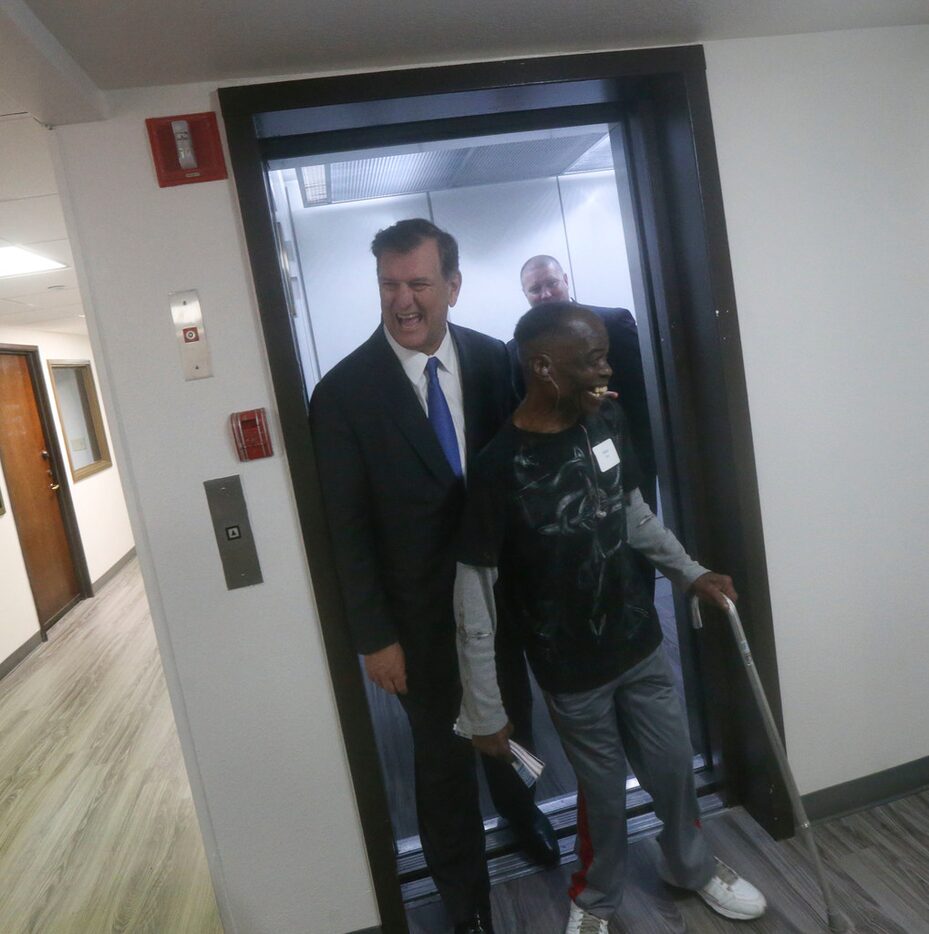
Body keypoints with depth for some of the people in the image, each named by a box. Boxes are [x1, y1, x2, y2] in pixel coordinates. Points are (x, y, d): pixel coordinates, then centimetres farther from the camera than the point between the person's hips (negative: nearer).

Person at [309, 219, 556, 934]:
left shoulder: (496, 360, -7)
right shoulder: (344, 392, -16)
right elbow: (348, 528, -12)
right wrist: (374, 635, -10)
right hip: (421, 611, -3)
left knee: (514, 720, 25)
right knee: (444, 755, 15)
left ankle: (517, 804, 60)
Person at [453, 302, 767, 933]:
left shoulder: (608, 420, -8)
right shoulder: (499, 467, -25)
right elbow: (475, 601, -18)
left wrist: (690, 572, 12)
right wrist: (485, 710, -13)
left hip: (640, 640, 5)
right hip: (571, 668, -5)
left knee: (675, 767, 21)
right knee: (603, 789, 16)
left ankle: (693, 866, 53)